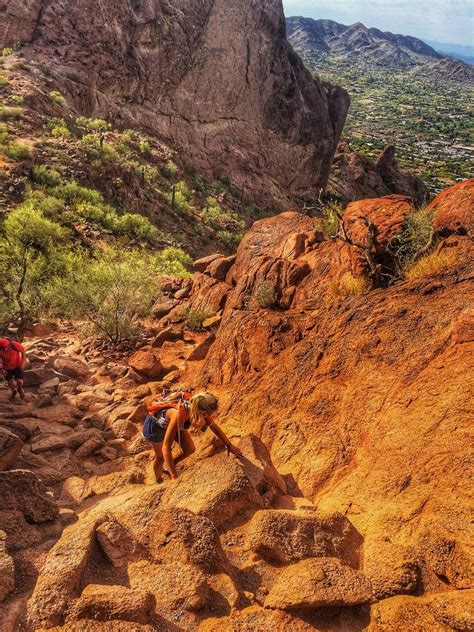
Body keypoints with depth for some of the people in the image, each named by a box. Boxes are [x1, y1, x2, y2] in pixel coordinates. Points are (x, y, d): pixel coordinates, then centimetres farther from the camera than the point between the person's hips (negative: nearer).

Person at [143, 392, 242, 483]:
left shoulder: (199, 408, -28)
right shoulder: (179, 416, -47)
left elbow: (214, 426, -8)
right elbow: (166, 448, -45)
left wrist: (229, 445, -3)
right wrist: (175, 476, -45)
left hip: (170, 421, 5)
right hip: (157, 425, -5)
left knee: (190, 450, 4)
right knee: (161, 457, 12)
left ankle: (167, 468, 31)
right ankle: (158, 479, 44)